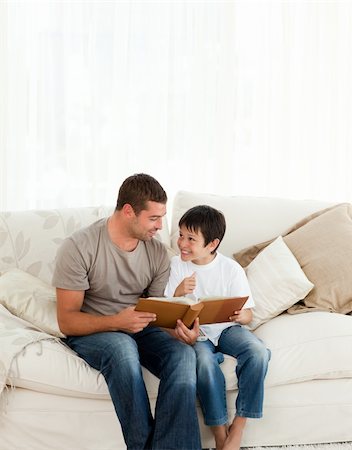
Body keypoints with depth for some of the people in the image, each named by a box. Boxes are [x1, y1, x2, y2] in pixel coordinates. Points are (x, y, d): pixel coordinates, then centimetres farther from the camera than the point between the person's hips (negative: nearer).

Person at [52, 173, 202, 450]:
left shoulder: (157, 252, 0)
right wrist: (116, 322, -33)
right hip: (90, 332, -4)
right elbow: (67, 321, -15)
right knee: (122, 347, -38)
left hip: (137, 328, 4)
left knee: (183, 353, -27)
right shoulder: (79, 248, -15)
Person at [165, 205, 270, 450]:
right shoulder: (176, 266, -2)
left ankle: (238, 428, -17)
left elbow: (248, 314, 0)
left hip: (226, 327, 1)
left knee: (258, 352, -29)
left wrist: (240, 316, -25)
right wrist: (178, 294, -23)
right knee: (205, 362, -35)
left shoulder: (231, 269, -3)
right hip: (194, 332, -1)